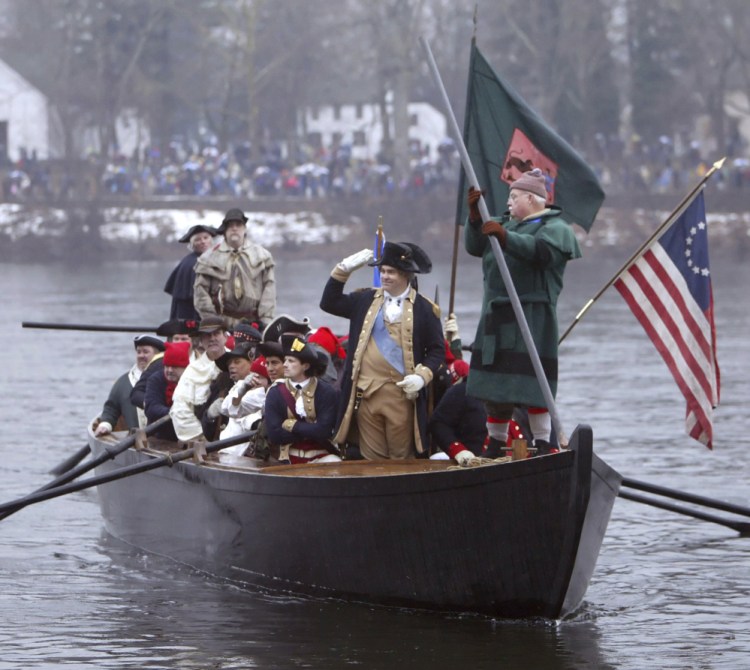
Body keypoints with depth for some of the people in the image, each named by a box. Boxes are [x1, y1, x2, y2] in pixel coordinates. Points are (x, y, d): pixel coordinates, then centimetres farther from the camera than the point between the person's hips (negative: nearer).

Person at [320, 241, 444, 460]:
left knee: (402, 458, 3)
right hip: (366, 392, 3)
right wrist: (343, 270, 1)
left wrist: (422, 376, -13)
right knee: (371, 458, 5)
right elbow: (329, 303, 8)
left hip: (402, 393, -3)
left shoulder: (424, 309, 1)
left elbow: (436, 349, 2)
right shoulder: (366, 300, 11)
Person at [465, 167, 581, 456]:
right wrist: (475, 216, -2)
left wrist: (504, 236, -27)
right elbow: (475, 247, 14)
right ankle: (495, 442, 20)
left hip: (532, 315, -8)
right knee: (494, 385, 10)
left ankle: (543, 445, -8)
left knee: (532, 385, -13)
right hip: (496, 314, 8)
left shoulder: (555, 227, 0)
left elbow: (542, 251, -21)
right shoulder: (509, 223, 24)